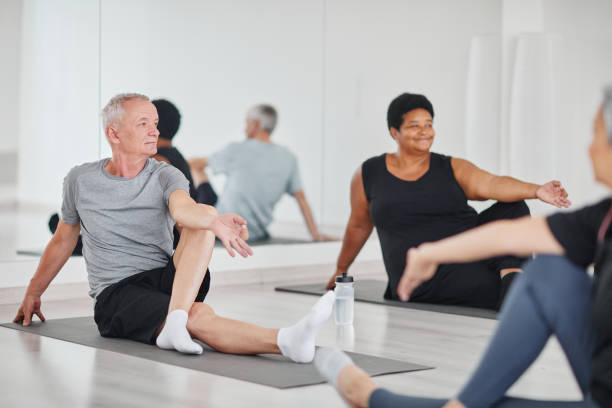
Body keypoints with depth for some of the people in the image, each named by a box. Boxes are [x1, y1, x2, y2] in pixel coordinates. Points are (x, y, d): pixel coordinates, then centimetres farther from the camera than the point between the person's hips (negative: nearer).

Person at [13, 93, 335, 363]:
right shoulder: (80, 181, 4)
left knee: (204, 216, -26)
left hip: (166, 280, 2)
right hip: (116, 295, -2)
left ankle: (174, 322, -42)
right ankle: (285, 342, -52)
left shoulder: (165, 176, 2)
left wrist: (214, 221, -46)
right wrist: (33, 293, 24)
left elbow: (182, 209, -22)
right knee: (198, 317, -32)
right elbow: (63, 240, 19)